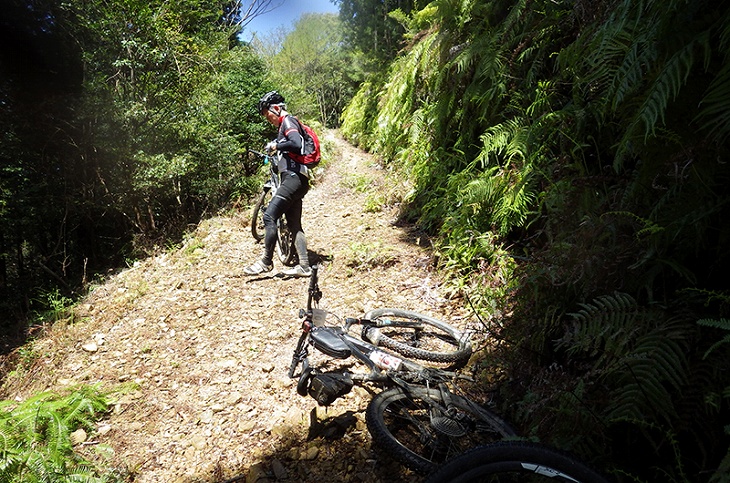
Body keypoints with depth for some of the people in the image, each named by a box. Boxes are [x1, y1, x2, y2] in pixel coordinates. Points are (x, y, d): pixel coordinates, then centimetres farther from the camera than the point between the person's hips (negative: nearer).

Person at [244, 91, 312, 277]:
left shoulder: (288, 121, -6)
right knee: (294, 224, 8)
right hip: (295, 179, 11)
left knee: (269, 216, -12)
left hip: (293, 178, -11)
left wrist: (276, 145, -12)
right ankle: (304, 266, 8)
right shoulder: (285, 124, 24)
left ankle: (266, 262, -4)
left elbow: (297, 144, -24)